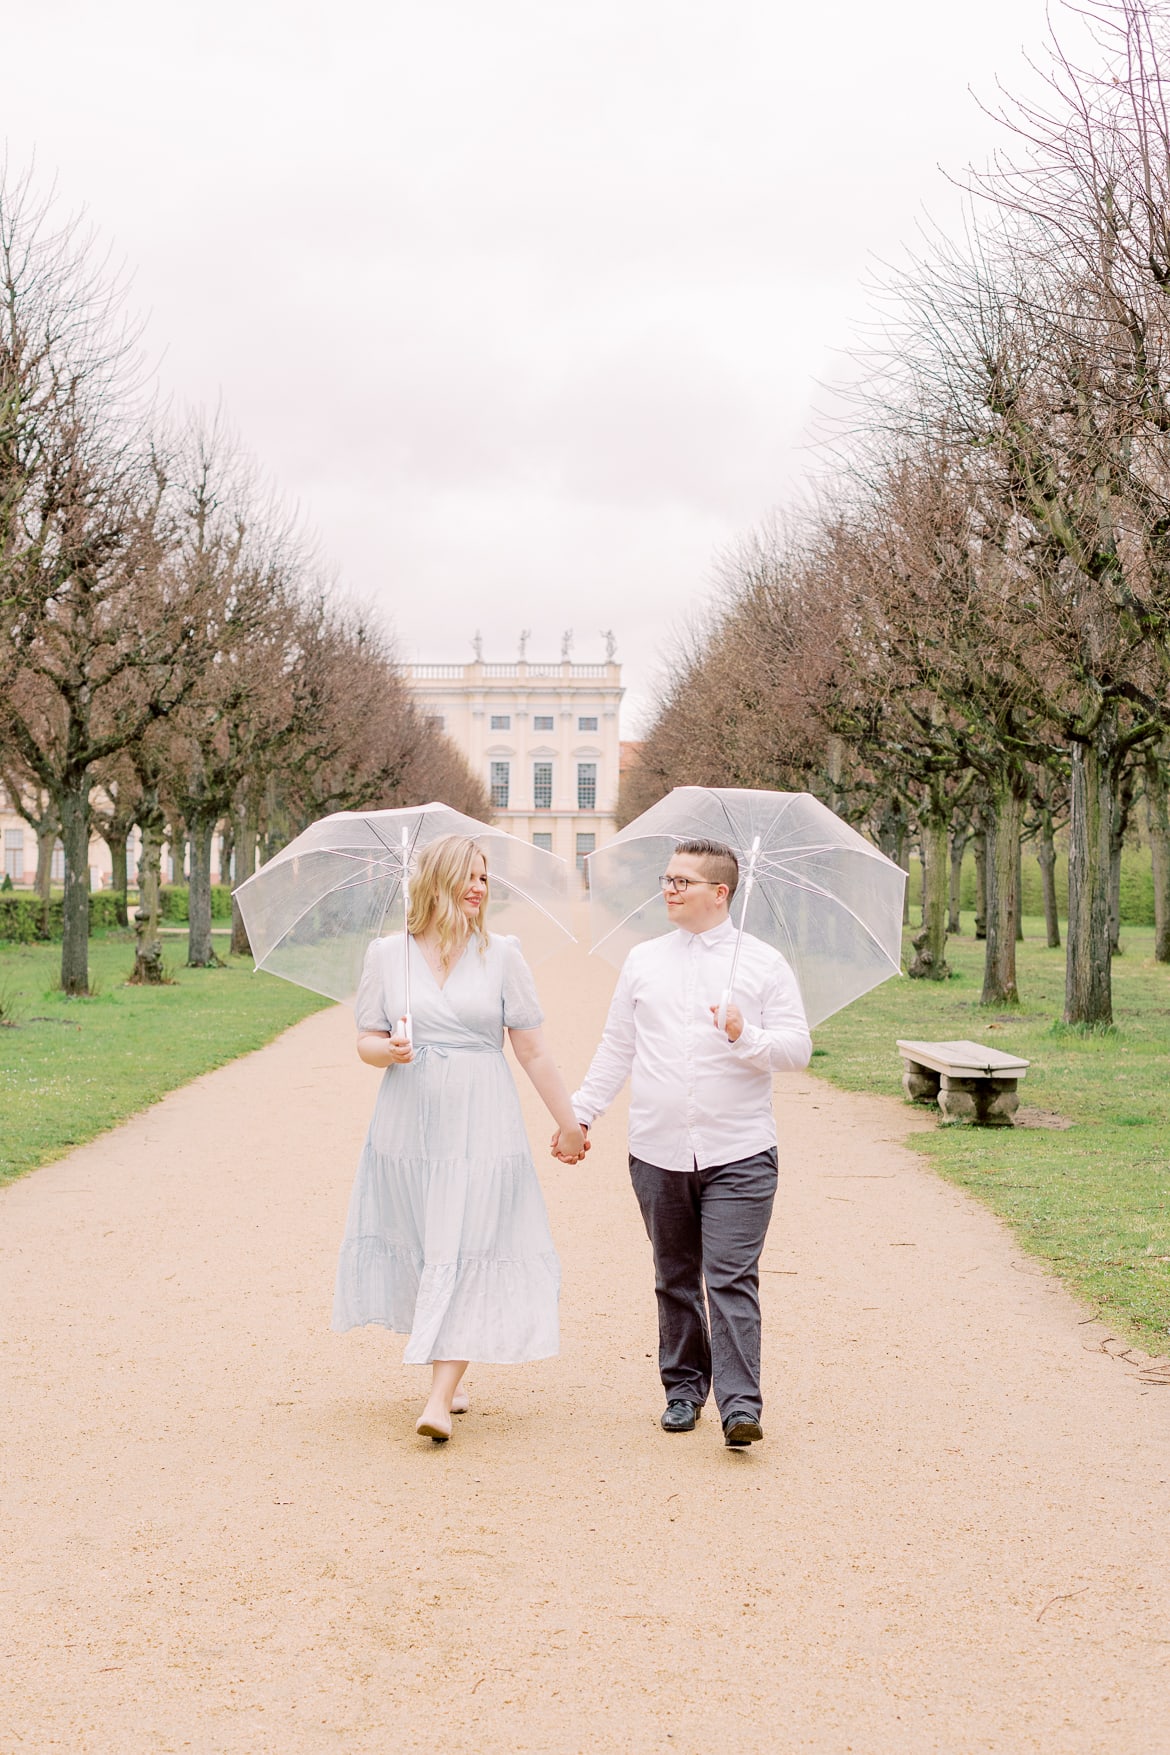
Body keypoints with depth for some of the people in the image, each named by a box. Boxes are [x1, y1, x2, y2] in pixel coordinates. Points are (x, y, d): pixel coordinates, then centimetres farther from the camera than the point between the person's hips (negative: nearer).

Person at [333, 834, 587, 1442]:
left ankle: (439, 1401, -10)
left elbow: (532, 1050, 4)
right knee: (421, 1253, 9)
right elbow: (366, 1041, 6)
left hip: (481, 1129, -2)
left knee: (464, 1257, -8)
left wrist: (567, 1120, 6)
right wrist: (390, 1049, -16)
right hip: (409, 1125, 2)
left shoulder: (501, 954, 1)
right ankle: (445, 1373, 27)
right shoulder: (387, 953, 3)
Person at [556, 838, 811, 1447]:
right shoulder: (643, 961, 11)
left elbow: (798, 1047, -2)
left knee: (732, 1279, -10)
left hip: (738, 1153, -3)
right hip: (658, 1150, 3)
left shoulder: (764, 963, 2)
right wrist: (579, 1113, 11)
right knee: (675, 1279, 12)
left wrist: (746, 1038, -20)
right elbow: (616, 1048, 15)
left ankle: (740, 1404, -9)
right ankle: (683, 1387, 25)